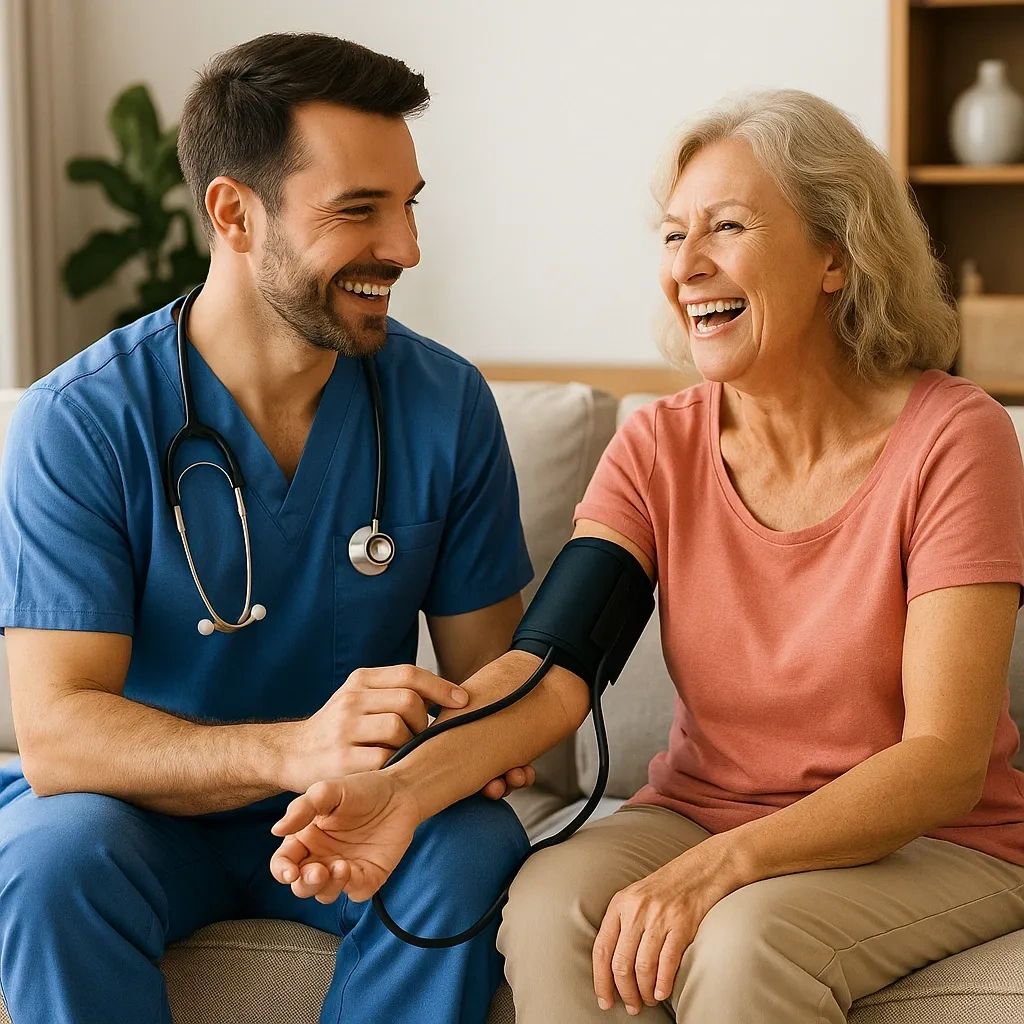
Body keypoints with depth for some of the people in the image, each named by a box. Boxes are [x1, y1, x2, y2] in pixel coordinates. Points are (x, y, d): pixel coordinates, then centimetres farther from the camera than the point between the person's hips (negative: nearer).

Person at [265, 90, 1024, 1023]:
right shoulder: (657, 448, -1)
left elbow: (945, 761, -19)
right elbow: (551, 662, -15)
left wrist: (720, 866, -33)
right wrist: (406, 787, -36)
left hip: (938, 842, -3)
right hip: (700, 809, 4)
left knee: (742, 942, -33)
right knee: (550, 906, -27)